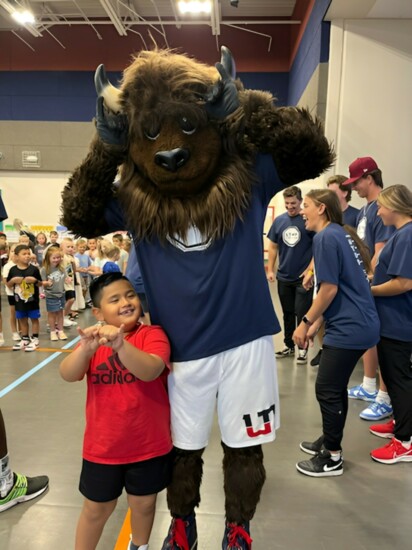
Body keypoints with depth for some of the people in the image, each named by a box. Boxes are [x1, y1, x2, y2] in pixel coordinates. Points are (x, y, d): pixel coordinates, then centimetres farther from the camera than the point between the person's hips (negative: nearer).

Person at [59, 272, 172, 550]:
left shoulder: (153, 334, -14)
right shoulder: (94, 338, -4)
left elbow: (150, 371, -33)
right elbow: (68, 375, -19)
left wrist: (120, 344, -49)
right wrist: (86, 349, -40)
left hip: (149, 444, -1)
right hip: (102, 445, 1)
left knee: (144, 503, 20)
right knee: (97, 508, 18)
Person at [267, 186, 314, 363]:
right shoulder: (279, 221, 2)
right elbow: (273, 246, 8)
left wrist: (311, 270, -15)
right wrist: (270, 270, 3)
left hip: (304, 277, -4)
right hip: (284, 277, 4)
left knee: (302, 314, 2)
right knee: (288, 314, 15)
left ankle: (303, 348, 16)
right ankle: (289, 345, 29)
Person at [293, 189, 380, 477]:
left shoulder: (326, 237, -15)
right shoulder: (342, 234, 15)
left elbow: (329, 290, -17)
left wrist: (306, 323, -7)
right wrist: (316, 325, 16)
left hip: (349, 328, -10)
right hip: (361, 324, 10)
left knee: (327, 390, 1)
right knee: (336, 387, 19)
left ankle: (332, 458, 16)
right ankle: (330, 441, 34)